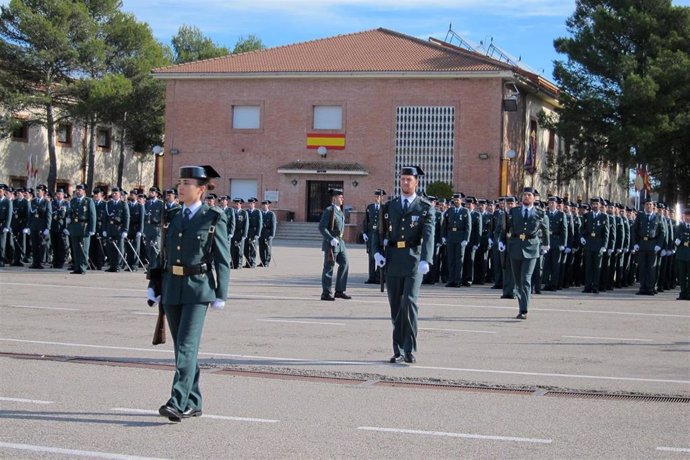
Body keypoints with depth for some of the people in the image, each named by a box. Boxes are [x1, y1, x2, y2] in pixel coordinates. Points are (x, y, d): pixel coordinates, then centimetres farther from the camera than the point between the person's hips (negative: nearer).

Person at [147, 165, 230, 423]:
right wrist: (153, 286, 10)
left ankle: (177, 403, -17)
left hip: (197, 289, -6)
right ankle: (193, 403, 20)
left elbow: (222, 260, -4)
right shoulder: (171, 217, 11)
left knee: (187, 346, -13)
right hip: (171, 288, 6)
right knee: (181, 347, 10)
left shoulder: (214, 218, -3)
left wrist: (220, 295, -7)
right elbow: (162, 255, 16)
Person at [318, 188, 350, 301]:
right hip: (331, 242, -9)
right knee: (329, 268, -2)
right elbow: (321, 227, -18)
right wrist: (331, 239, -24)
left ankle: (339, 291, 12)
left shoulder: (339, 211, 15)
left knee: (344, 264, 6)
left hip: (340, 242, 9)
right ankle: (326, 293, 4)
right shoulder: (329, 210, -12)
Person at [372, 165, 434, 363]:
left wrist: (425, 260, -27)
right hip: (392, 261, 4)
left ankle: (410, 350, -9)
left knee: (409, 302, -15)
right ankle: (398, 351, 13)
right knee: (396, 307, 6)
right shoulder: (389, 206, 13)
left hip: (413, 260, -4)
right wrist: (378, 252, -4)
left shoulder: (425, 208, 1)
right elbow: (380, 232, 15)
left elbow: (428, 235, -12)